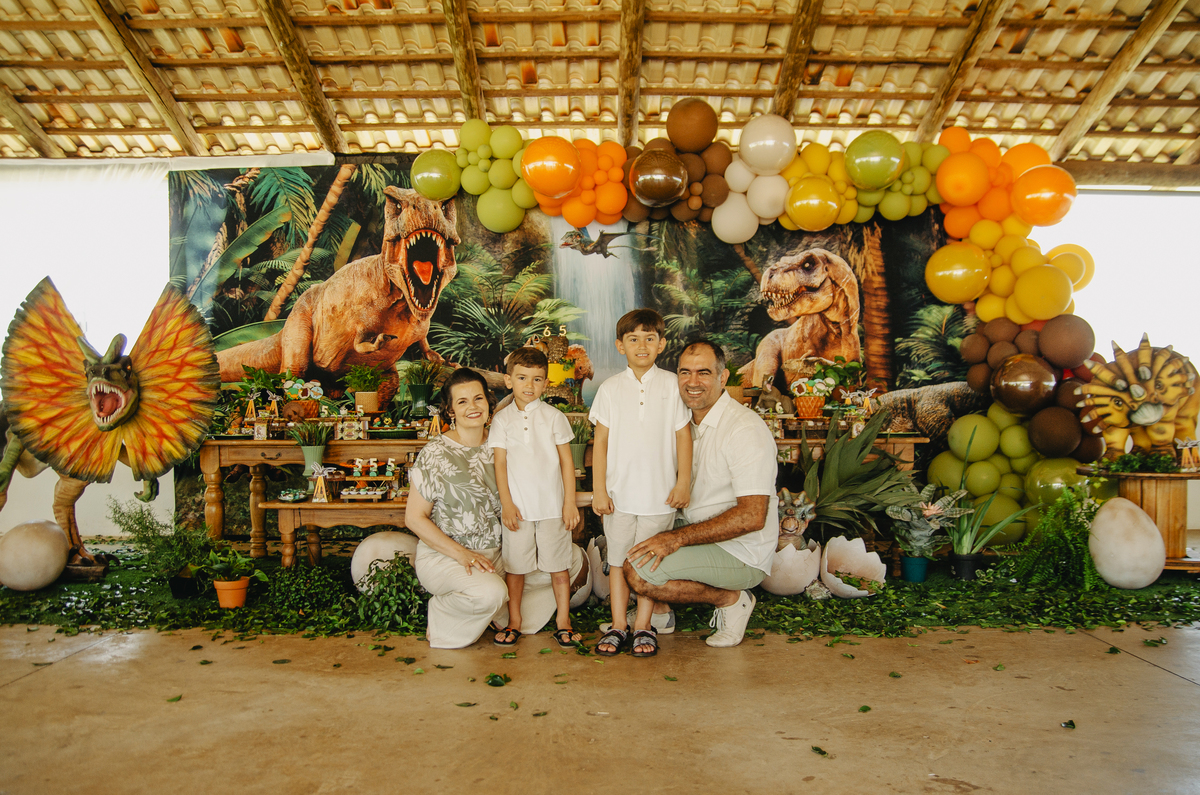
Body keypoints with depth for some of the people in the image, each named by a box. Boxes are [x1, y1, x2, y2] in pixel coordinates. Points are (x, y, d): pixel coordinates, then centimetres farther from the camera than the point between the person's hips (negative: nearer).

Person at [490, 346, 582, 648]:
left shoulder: (554, 417, 1)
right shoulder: (502, 419, 3)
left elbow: (567, 461, 2)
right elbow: (500, 464, 2)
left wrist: (570, 502, -2)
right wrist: (506, 504, -5)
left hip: (553, 506, -1)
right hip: (518, 507, 1)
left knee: (558, 565, 7)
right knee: (514, 566, 9)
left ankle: (563, 621, 19)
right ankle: (514, 622, 23)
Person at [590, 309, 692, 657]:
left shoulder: (672, 386, 0)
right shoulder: (610, 388, 2)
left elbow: (683, 436, 3)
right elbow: (600, 441, 2)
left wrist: (683, 482, -1)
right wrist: (598, 489, -2)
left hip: (660, 493, -1)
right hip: (619, 493, 1)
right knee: (618, 559, 10)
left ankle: (643, 626, 20)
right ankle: (618, 625, 22)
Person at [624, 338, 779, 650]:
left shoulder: (745, 429, -21)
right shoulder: (689, 423, 7)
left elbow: (752, 516, -28)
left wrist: (678, 538, -28)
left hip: (739, 554, -9)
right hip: (701, 534, 9)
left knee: (639, 572, -21)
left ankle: (731, 600, -4)